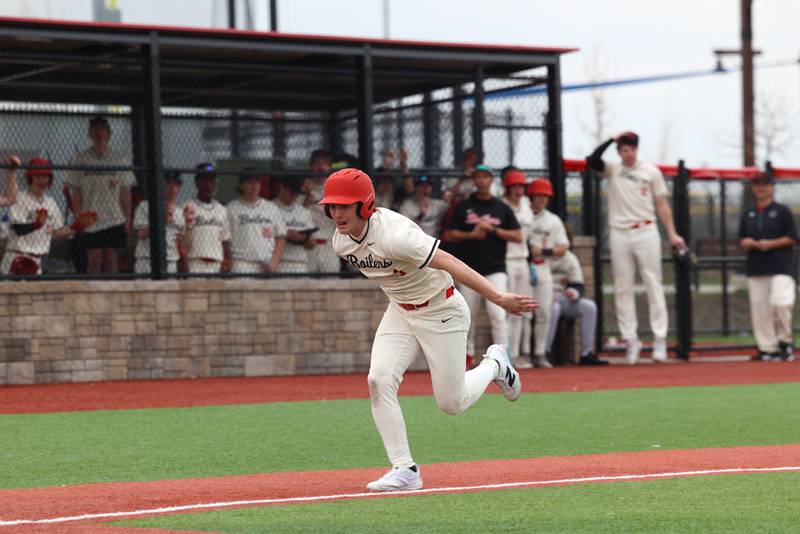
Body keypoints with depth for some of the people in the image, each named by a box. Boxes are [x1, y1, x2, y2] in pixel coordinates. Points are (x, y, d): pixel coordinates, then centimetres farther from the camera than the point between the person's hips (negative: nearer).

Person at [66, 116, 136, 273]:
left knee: (111, 260, 3)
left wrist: (128, 219, 1)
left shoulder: (119, 159, 5)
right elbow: (75, 193, 3)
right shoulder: (81, 160, 2)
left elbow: (126, 192, 7)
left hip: (114, 219, 1)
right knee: (94, 261, -4)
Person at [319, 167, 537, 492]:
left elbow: (448, 262, -36)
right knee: (379, 380, -16)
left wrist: (497, 298, -42)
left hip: (442, 312, -6)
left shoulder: (393, 234, -32)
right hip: (399, 313, 6)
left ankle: (494, 365, 32)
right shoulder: (341, 242, -7)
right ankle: (405, 470, -11)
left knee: (451, 403, 0)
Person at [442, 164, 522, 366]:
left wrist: (493, 229, -9)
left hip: (495, 270, -1)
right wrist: (472, 234, -11)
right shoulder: (463, 207, 8)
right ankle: (468, 354, 23)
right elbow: (449, 235, 5)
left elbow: (518, 236, 4)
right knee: (468, 315, 7)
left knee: (498, 313, -14)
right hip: (469, 269, 1)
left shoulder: (502, 208, 8)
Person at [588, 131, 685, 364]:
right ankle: (631, 340, 6)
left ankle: (660, 338, -3)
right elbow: (593, 160, -12)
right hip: (619, 234, 1)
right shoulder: (612, 170, 7)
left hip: (646, 232, -1)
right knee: (622, 289, 1)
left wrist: (672, 234, 0)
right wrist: (612, 139, -11)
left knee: (653, 285, -4)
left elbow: (662, 205, 6)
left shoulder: (651, 172, 6)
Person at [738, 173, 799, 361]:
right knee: (759, 308, 0)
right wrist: (746, 243, -5)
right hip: (756, 269, 5)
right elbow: (742, 240, 18)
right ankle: (768, 348, 7)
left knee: (780, 302, -20)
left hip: (781, 267, -5)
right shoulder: (748, 214, 15)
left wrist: (771, 244, -14)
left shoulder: (782, 211, 2)